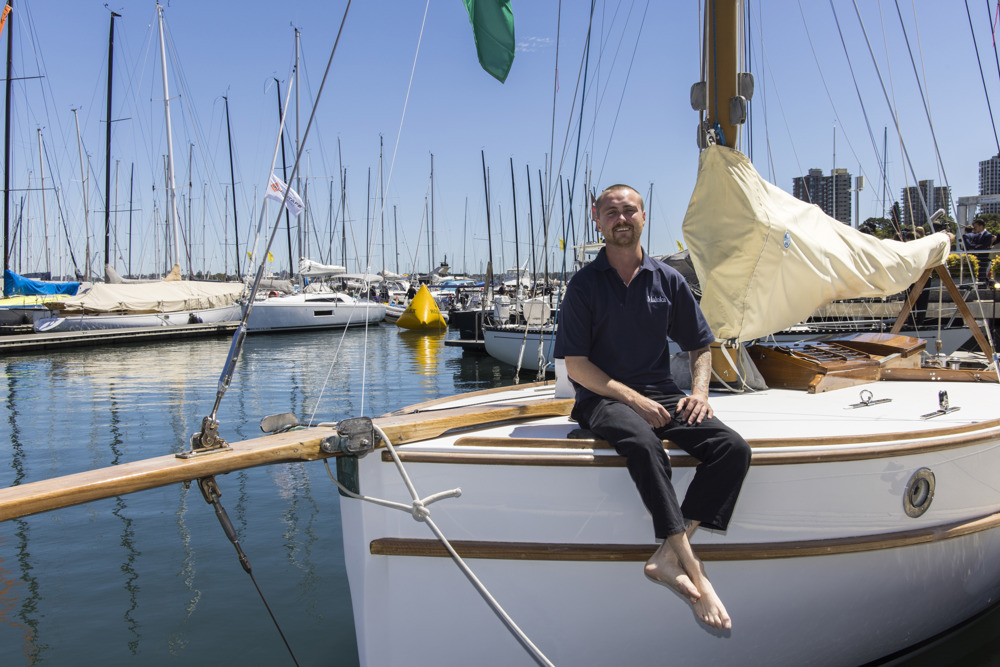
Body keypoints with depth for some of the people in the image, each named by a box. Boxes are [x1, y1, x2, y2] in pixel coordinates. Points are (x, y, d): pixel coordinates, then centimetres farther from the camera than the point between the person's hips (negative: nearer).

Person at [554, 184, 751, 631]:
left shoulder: (668, 280, 12)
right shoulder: (584, 284, 2)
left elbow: (701, 346, 19)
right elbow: (576, 365, -3)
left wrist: (698, 391, -2)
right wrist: (632, 398, -15)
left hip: (661, 393, 4)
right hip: (603, 397, -4)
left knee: (733, 448, -23)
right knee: (643, 443, -39)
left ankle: (668, 557, -26)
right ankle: (694, 573, -36)